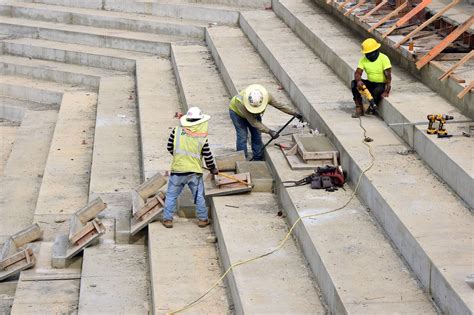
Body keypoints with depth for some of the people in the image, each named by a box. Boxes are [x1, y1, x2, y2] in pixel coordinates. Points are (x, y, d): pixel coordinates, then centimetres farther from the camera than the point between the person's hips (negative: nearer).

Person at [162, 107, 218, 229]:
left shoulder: (177, 131, -5)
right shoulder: (202, 137, -7)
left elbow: (169, 148, 4)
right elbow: (208, 156, -3)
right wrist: (213, 169, 14)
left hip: (177, 169, 1)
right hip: (194, 171, -1)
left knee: (171, 195, 12)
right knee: (199, 196, 14)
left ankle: (167, 219, 11)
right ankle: (202, 219, 21)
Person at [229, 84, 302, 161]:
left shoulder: (265, 96, -34)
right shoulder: (241, 102, -45)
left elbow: (279, 105, -18)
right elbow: (253, 122, -40)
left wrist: (294, 113, -17)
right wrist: (269, 131, -43)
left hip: (253, 113, 5)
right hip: (237, 112, -4)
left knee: (257, 135, 2)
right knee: (242, 136, -13)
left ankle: (258, 159, 12)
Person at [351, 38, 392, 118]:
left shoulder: (383, 58, -17)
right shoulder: (363, 60, -3)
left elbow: (388, 76, -21)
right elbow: (357, 73, -10)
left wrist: (386, 91, -31)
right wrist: (359, 81, -35)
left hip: (382, 84, -5)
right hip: (370, 83, 5)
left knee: (377, 91, -38)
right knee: (354, 84, -20)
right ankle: (359, 108, -13)